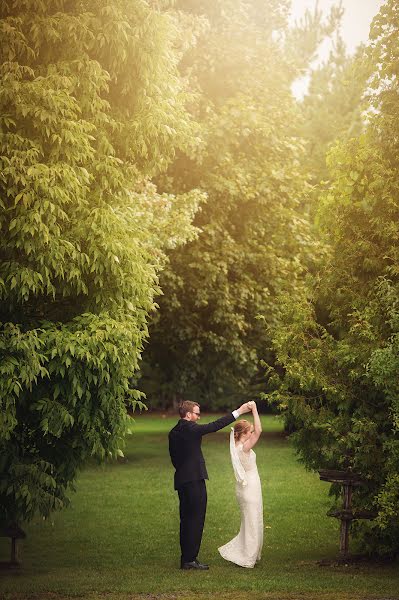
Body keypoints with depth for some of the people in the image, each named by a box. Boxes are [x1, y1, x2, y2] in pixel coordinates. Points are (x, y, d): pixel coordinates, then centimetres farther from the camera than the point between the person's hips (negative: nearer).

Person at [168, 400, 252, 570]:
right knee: (196, 519, -5)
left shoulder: (173, 433, 12)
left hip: (181, 480, 9)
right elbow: (214, 426, -17)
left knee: (187, 519, 13)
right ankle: (190, 559, -5)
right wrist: (238, 412, -15)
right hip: (195, 480, -9)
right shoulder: (189, 428, -14)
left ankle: (186, 559, 16)